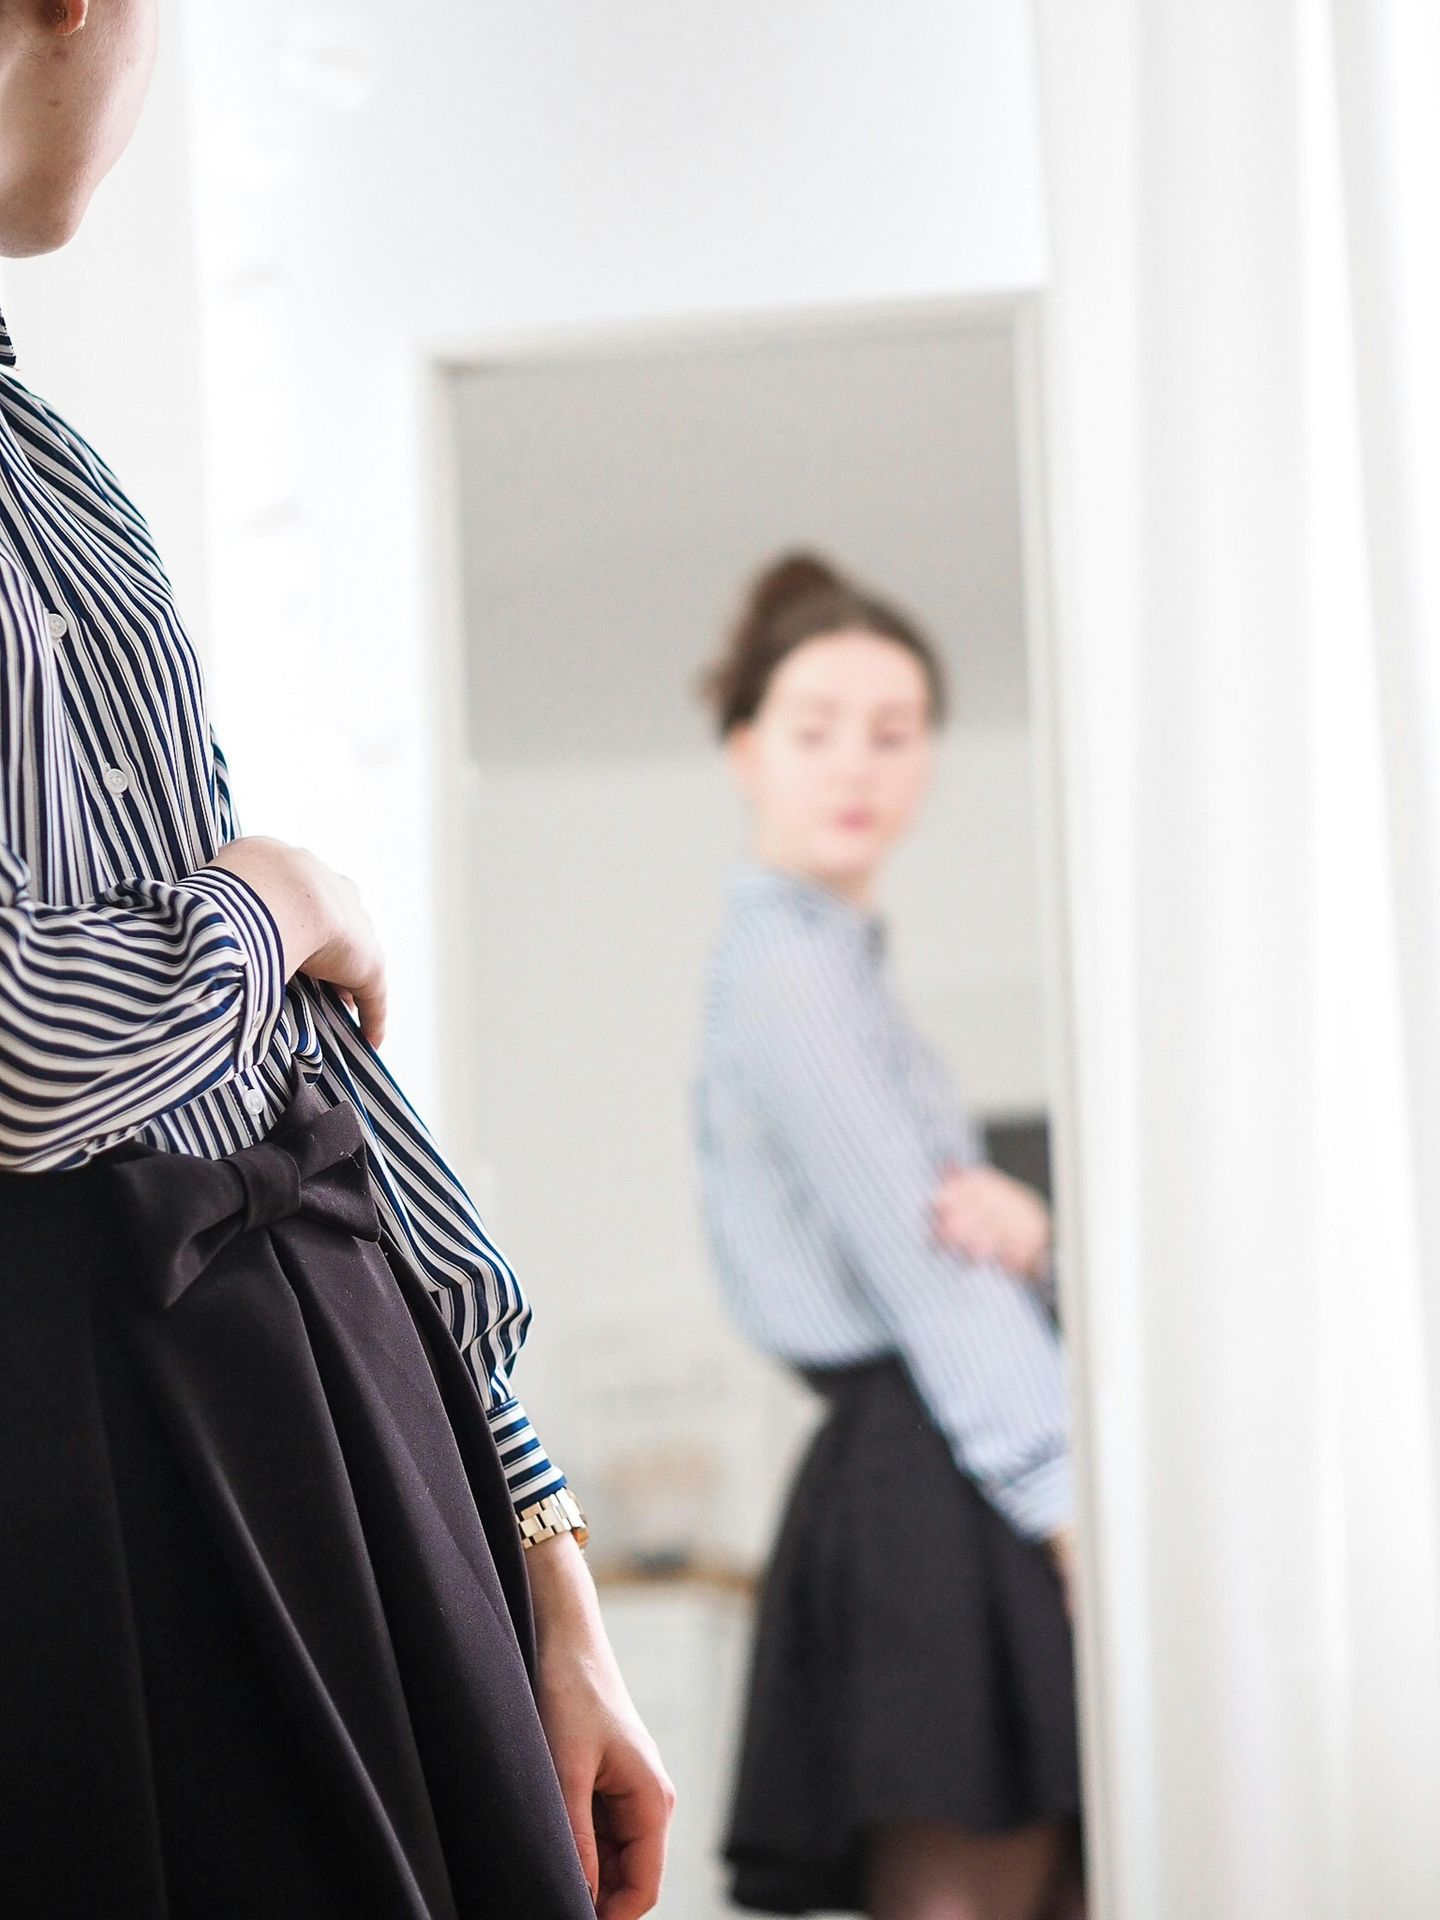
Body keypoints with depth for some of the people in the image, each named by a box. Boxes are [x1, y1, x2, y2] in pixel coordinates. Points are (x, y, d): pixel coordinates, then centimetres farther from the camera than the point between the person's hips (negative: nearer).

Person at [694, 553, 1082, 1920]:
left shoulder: (831, 959, 23)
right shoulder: (787, 964, -8)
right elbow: (911, 1256, -15)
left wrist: (1011, 1215, -9)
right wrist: (1065, 1494, -19)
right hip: (937, 1484, -10)